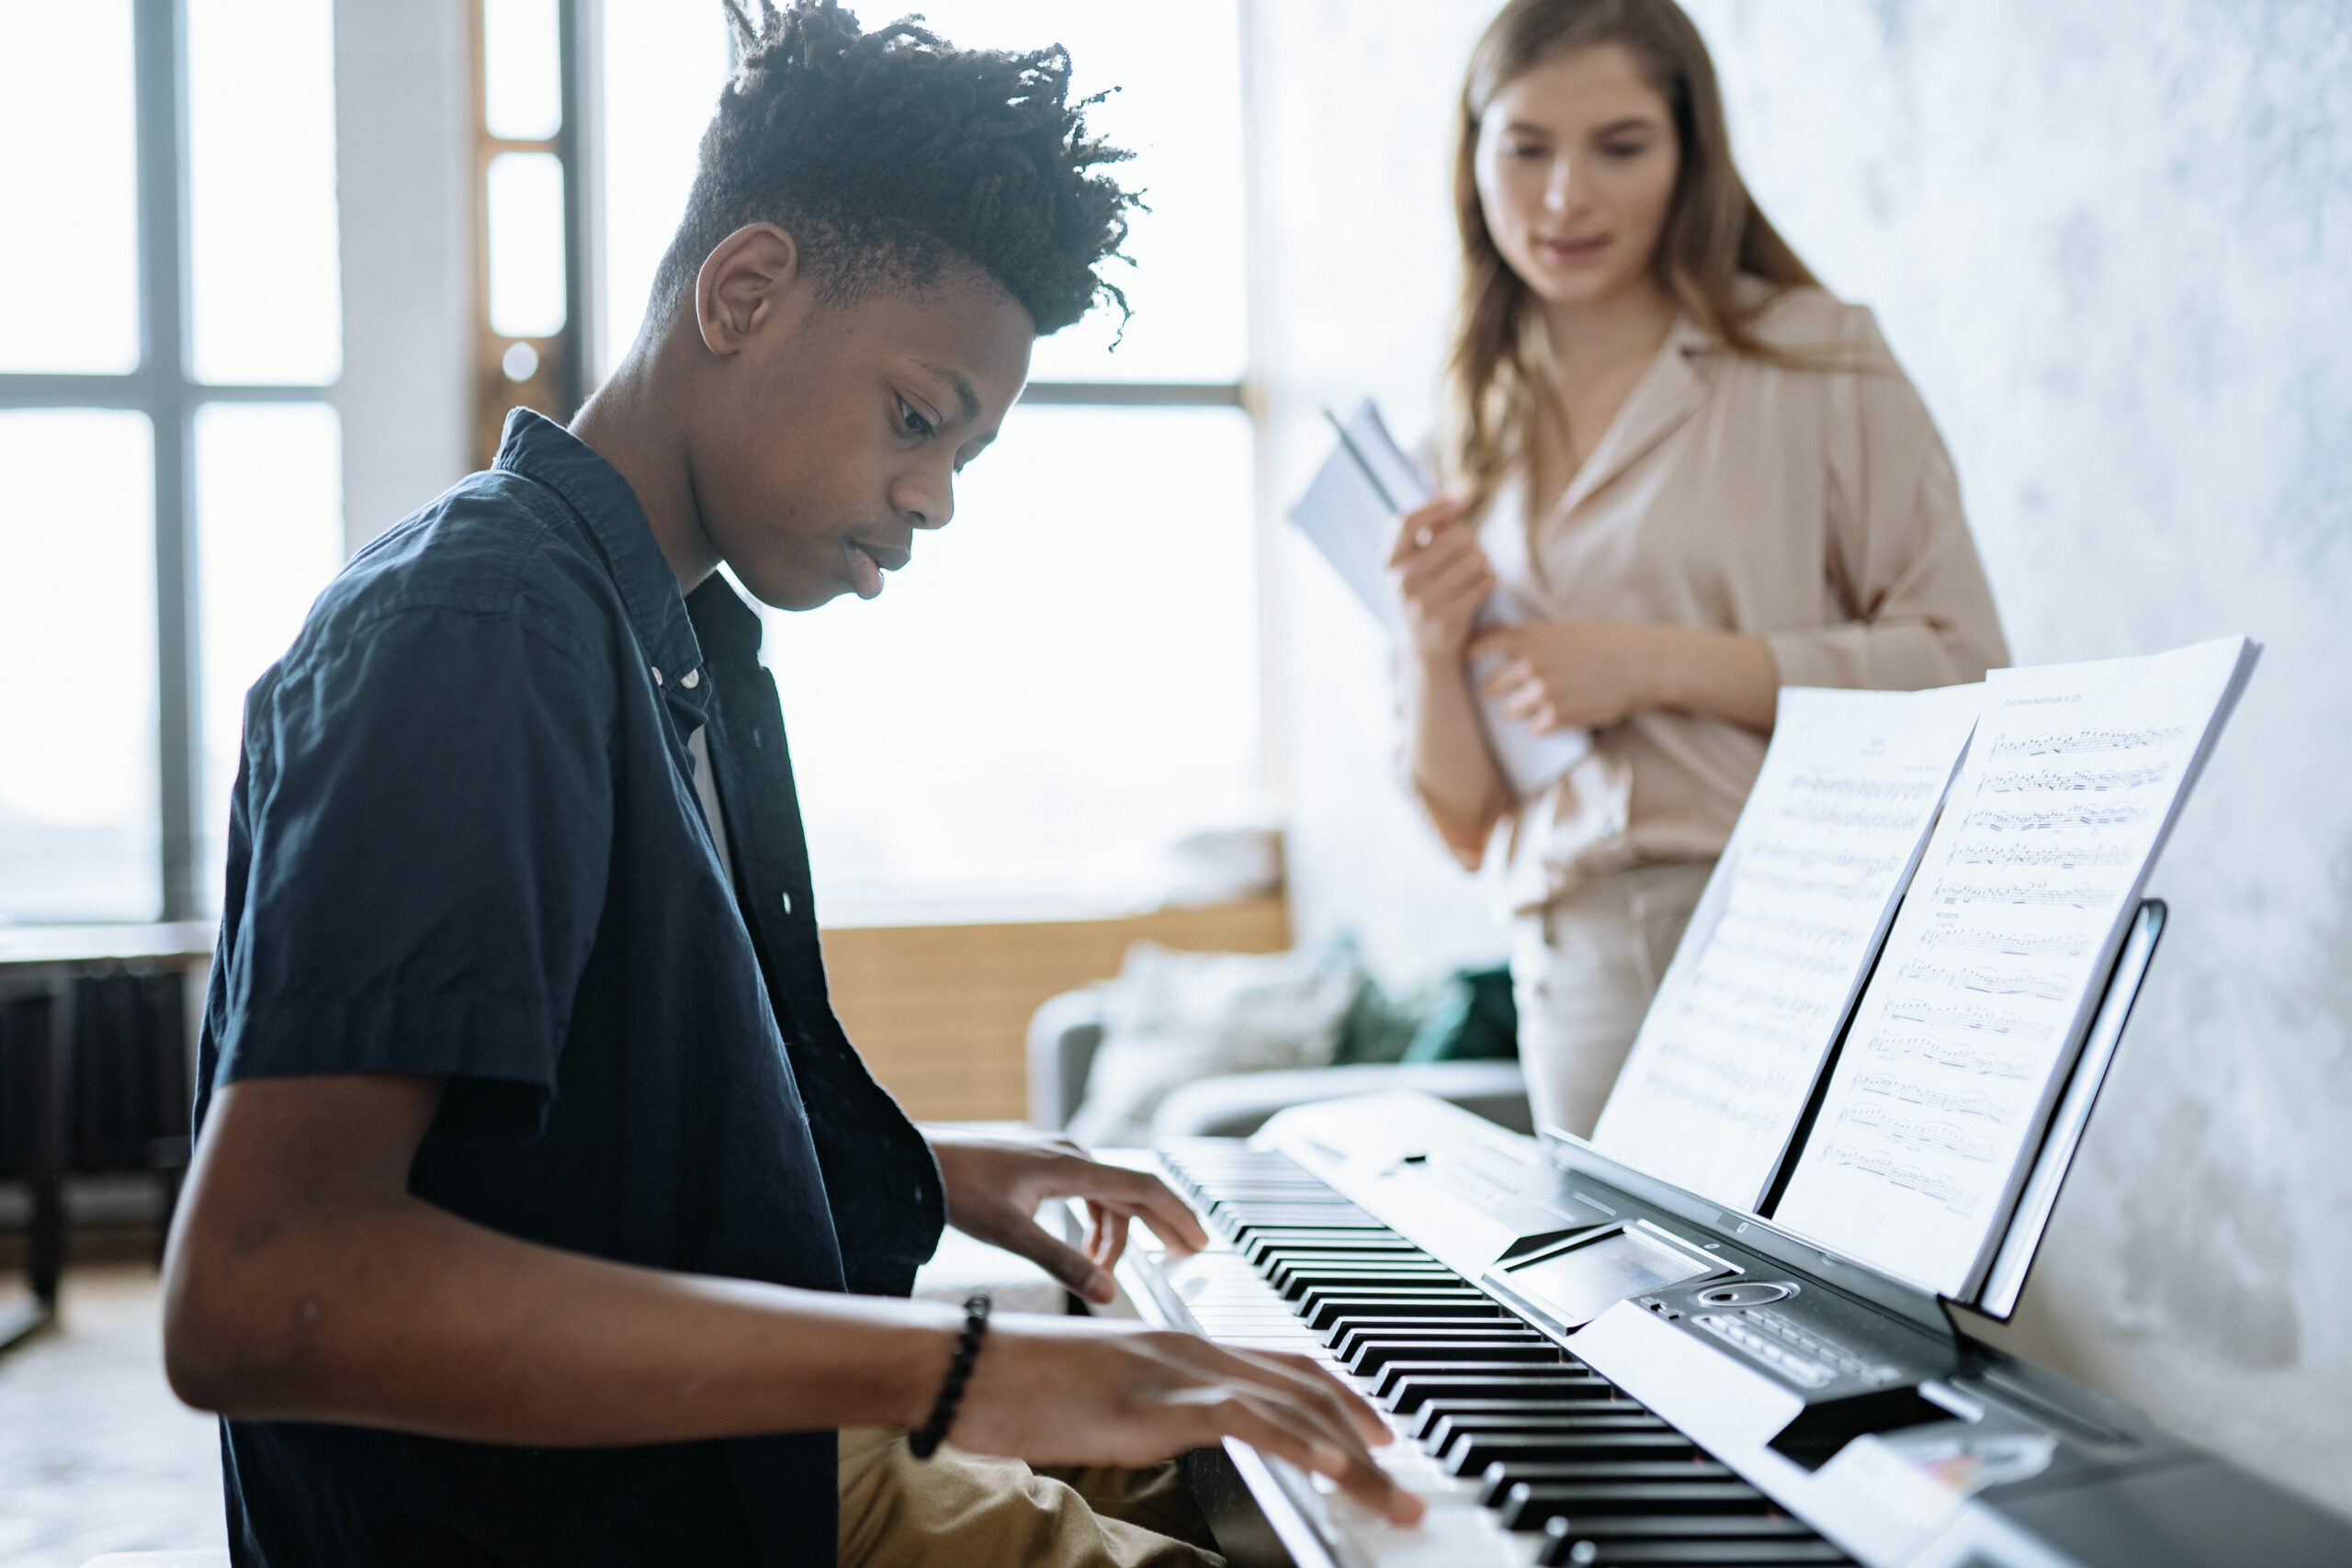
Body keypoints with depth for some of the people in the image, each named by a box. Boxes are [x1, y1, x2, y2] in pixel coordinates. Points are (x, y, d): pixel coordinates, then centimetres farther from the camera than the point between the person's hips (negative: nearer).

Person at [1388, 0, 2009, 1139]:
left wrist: (1661, 664, -11)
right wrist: (1430, 650, -5)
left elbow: (1963, 671, -5)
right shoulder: (1481, 432, 14)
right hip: (1577, 974, 4)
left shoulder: (1818, 360, 2)